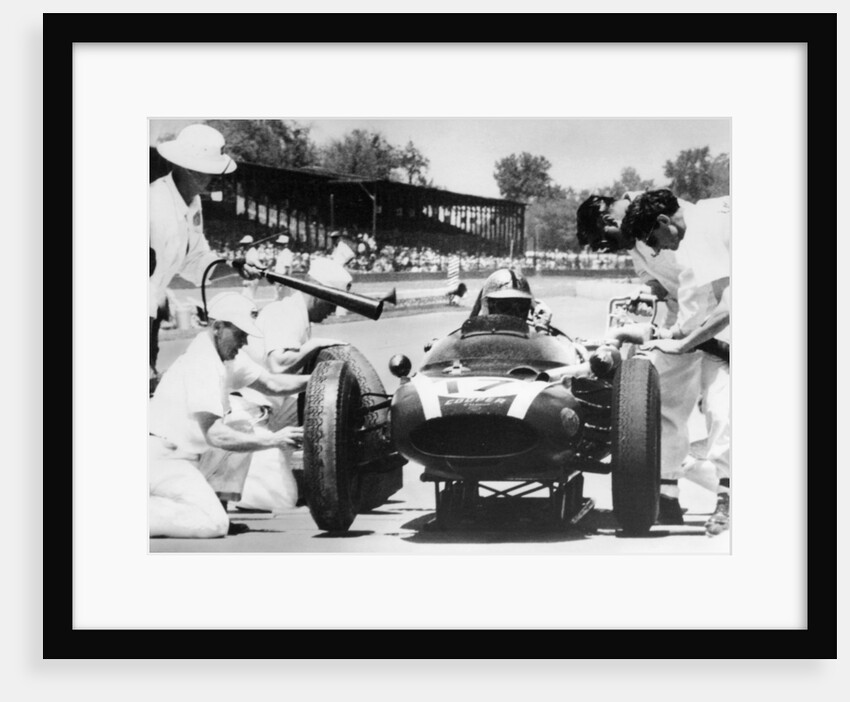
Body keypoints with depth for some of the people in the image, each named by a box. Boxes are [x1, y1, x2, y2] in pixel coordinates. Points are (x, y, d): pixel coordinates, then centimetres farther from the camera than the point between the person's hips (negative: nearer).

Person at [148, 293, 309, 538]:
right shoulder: (201, 363, -18)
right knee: (213, 524, -19)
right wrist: (273, 439, -19)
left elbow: (271, 383, 13)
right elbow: (214, 435, -21)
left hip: (182, 454, 10)